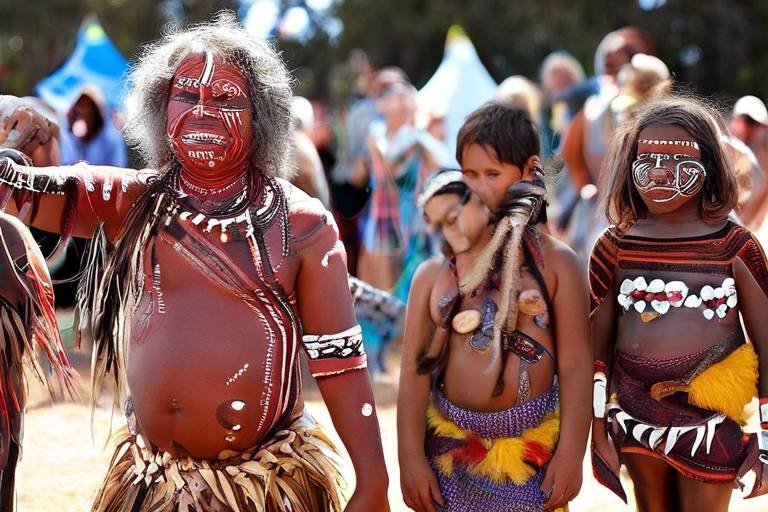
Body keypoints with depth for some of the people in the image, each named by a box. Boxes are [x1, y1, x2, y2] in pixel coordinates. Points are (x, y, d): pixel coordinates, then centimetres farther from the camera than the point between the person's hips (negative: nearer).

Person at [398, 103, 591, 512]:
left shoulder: (554, 262, -2)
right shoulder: (433, 274, 2)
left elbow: (574, 366, -4)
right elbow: (415, 370, 0)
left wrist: (570, 453, -9)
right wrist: (411, 457, -5)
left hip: (533, 445, -1)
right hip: (451, 443, 2)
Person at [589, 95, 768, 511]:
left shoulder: (733, 247, -6)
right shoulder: (615, 247, 0)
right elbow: (599, 346, 5)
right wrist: (598, 431, 4)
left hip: (710, 421, -2)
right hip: (635, 415, 3)